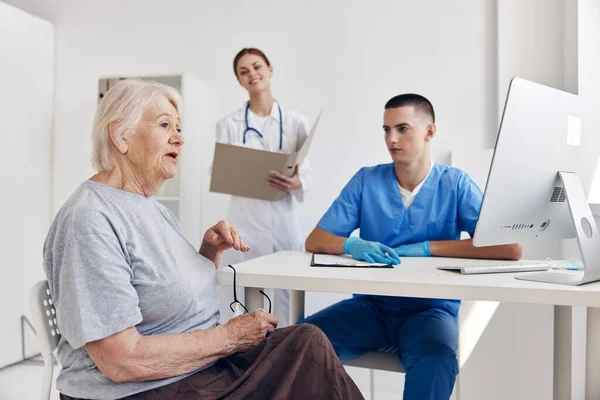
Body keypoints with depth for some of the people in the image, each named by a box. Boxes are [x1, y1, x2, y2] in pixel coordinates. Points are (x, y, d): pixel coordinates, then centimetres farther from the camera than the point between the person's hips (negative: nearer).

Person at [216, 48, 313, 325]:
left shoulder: (296, 122, 5)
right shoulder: (228, 125, 5)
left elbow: (307, 172, 4)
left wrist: (297, 183, -19)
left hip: (285, 221, 1)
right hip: (245, 222, 0)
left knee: (288, 302, 3)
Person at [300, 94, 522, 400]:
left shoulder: (455, 185, -3)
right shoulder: (366, 181, 2)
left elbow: (511, 249, -13)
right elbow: (314, 242, 1)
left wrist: (426, 248, -16)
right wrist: (352, 245, -22)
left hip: (430, 308, -1)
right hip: (371, 305, 2)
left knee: (437, 357, -35)